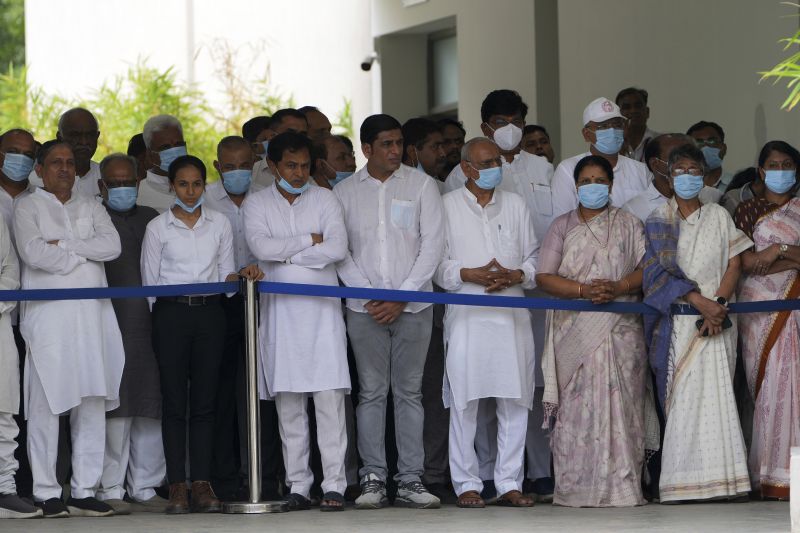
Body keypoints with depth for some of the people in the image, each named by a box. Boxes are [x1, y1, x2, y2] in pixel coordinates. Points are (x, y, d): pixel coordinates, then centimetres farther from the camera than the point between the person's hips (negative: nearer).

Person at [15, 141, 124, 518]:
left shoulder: (90, 207, 20)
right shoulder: (28, 208, 7)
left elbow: (112, 245, 2)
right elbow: (33, 253, -10)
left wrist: (64, 244, -6)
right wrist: (84, 255, -1)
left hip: (92, 314, 4)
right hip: (48, 314, -4)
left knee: (93, 403, 1)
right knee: (46, 405, -6)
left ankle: (85, 491, 5)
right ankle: (46, 493, -3)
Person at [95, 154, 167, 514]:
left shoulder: (152, 219, 19)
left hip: (150, 325, 5)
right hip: (110, 326, -4)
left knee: (150, 406, 4)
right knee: (115, 405, -7)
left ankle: (145, 486, 10)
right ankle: (111, 488, -2)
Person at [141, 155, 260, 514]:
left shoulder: (219, 224, 11)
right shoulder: (158, 228, 4)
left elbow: (225, 274, 13)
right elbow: (150, 280, 5)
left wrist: (241, 276, -7)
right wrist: (164, 310, -4)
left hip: (209, 313, 2)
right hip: (171, 313, -2)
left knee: (205, 400, 1)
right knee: (174, 400, -3)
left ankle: (202, 485, 1)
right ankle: (177, 487, -2)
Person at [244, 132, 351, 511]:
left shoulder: (324, 199, 9)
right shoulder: (257, 204, 9)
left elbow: (338, 248, -6)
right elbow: (261, 246, -9)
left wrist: (285, 254, -7)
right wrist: (309, 241, -6)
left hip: (323, 308, -1)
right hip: (280, 310, 1)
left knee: (330, 397, -8)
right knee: (288, 401, 1)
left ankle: (334, 484, -8)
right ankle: (297, 486, 6)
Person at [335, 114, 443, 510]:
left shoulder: (420, 186, 5)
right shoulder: (345, 191, 7)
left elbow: (431, 245, 0)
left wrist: (401, 298, -8)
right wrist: (368, 296, -8)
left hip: (412, 306, 0)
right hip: (365, 308, 0)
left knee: (409, 391, 0)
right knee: (372, 392, -1)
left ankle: (410, 480, 1)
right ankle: (373, 480, 2)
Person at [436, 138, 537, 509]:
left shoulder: (515, 205, 16)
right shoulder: (447, 206, 6)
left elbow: (534, 256, 16)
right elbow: (436, 262, 2)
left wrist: (516, 275, -4)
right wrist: (471, 275, -13)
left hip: (512, 315, 3)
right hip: (467, 314, -3)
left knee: (514, 401, 1)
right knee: (464, 401, -4)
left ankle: (509, 483, 7)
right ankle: (467, 484, 3)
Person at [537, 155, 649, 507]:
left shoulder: (628, 225, 13)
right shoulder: (562, 227, 11)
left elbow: (646, 269, 5)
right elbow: (544, 277, 1)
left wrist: (617, 287, -13)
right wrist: (584, 290, -13)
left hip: (620, 329, 0)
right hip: (575, 330, 0)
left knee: (619, 406, -6)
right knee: (577, 409, -6)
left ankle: (621, 485, -5)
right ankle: (577, 488, -4)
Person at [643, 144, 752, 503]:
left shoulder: (718, 217, 13)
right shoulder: (659, 222, 8)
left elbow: (734, 263, 7)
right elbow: (660, 271, -3)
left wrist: (718, 303, -10)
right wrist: (699, 302, -15)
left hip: (715, 319, 1)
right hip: (677, 319, -1)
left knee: (714, 391, -7)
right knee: (680, 395, -7)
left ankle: (716, 477, -9)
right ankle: (684, 478, -8)